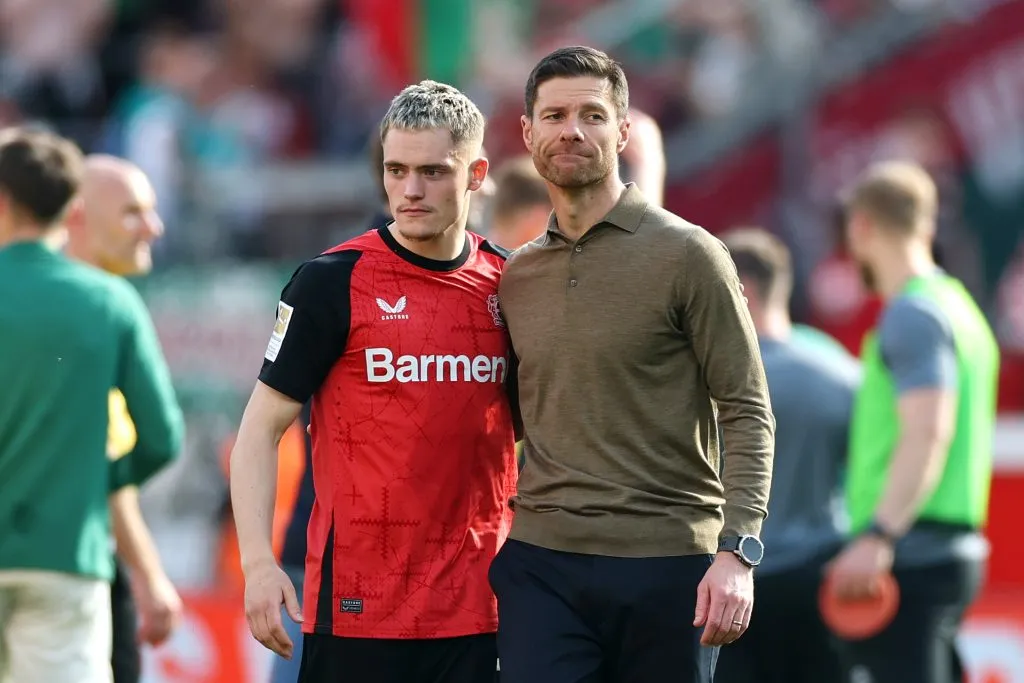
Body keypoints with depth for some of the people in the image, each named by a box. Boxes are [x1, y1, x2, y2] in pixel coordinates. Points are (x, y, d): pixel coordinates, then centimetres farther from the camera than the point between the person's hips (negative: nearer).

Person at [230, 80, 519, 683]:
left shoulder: (509, 283, 7)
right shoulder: (333, 282, -4)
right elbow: (261, 430, -2)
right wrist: (259, 564, -13)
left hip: (480, 608, 3)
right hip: (359, 606, -3)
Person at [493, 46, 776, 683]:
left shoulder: (688, 256, -3)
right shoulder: (516, 277, 13)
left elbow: (748, 414, -6)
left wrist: (737, 551, -16)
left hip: (667, 562, -3)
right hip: (541, 564, 4)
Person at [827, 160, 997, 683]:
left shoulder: (912, 316, -11)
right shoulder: (959, 306, 19)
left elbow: (928, 432, -23)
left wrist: (879, 537, -30)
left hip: (912, 555, -10)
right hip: (952, 550, 10)